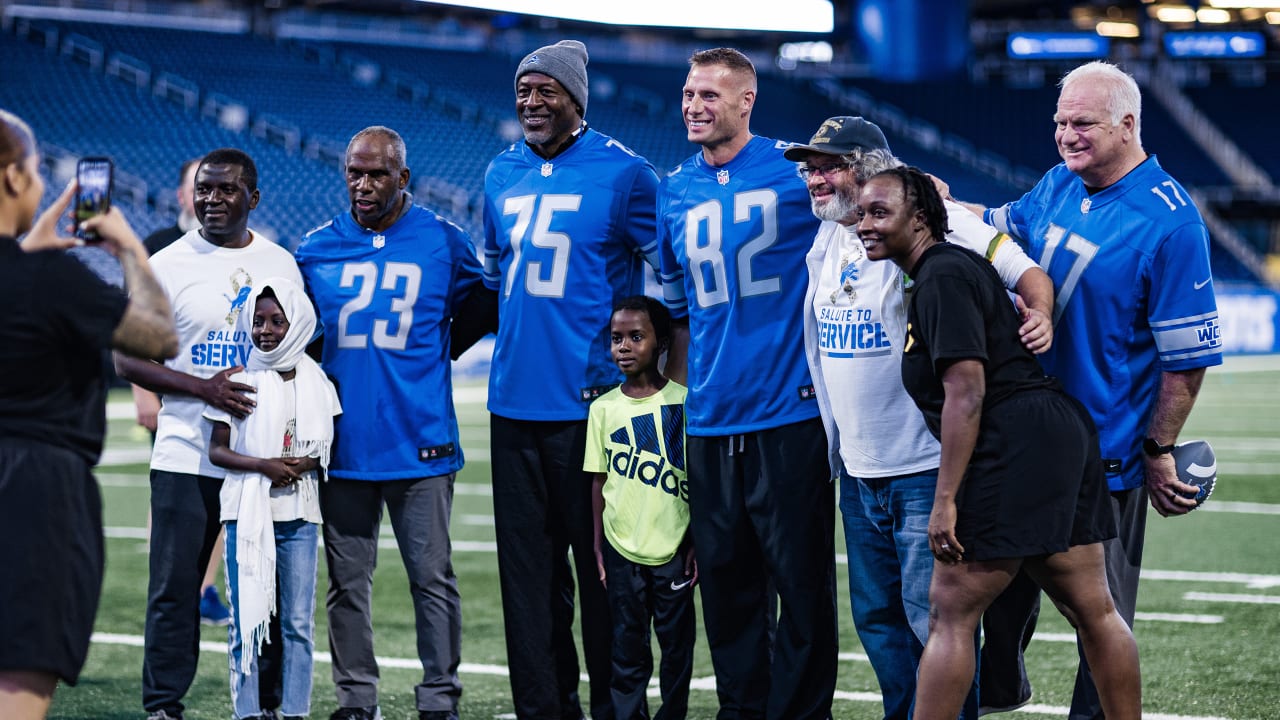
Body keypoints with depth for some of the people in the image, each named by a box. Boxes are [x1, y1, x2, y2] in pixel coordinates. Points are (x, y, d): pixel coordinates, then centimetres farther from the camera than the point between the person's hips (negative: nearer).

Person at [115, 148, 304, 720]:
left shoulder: (282, 263, 9)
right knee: (174, 586, -1)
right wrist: (203, 387, -16)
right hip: (187, 457, -3)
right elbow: (127, 359, -2)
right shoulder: (167, 266, -1)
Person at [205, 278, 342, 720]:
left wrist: (307, 463, -11)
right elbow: (217, 450, -1)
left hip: (299, 514, 2)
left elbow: (328, 449, 11)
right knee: (247, 618, -1)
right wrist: (264, 465, -15)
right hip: (247, 512, -2)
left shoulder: (314, 381, 6)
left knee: (298, 621, 2)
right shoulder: (239, 380, 0)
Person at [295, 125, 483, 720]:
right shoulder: (318, 248, 6)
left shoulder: (443, 243, 0)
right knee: (347, 581, 6)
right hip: (345, 444, 2)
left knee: (432, 577, 0)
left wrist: (428, 354, 5)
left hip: (420, 445, -2)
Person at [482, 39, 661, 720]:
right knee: (528, 568, 9)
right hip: (515, 402, 5)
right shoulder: (501, 176, 12)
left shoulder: (623, 174, -5)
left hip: (590, 402, -5)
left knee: (601, 566, 0)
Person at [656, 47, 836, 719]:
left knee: (801, 577, -2)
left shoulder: (796, 171, -2)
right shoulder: (674, 193, 13)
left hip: (789, 414, -5)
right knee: (725, 581, 10)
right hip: (711, 425, 5)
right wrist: (678, 396, 20)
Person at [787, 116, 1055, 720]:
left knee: (932, 615, -6)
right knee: (876, 616, 14)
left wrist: (1039, 317, -29)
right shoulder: (825, 242, 11)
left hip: (926, 465, -8)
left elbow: (1025, 272, -12)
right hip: (857, 467, 8)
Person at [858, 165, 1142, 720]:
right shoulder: (950, 266, 19)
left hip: (1017, 443, -11)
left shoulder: (942, 277, -12)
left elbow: (966, 393, -19)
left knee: (950, 614, -7)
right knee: (1093, 611, 12)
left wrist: (944, 501, -19)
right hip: (1063, 433, 11)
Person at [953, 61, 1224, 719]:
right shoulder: (1059, 185, 3)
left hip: (1105, 454, -7)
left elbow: (1187, 356, -16)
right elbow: (1000, 227, 22)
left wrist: (1159, 451, -13)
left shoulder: (1170, 223, -18)